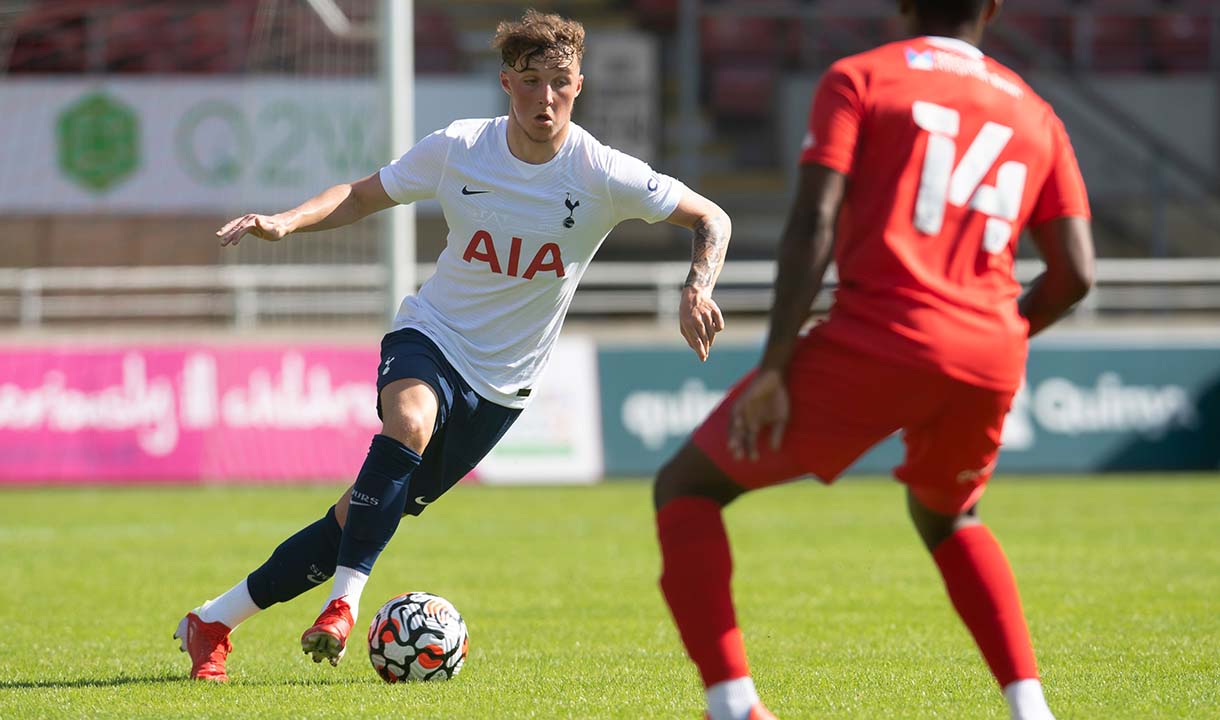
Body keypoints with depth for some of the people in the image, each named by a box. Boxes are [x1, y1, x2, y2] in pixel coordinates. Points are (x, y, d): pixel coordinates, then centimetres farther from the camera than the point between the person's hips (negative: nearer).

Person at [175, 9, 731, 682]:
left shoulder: (603, 176, -14)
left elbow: (711, 220, -5)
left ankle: (212, 622, 12)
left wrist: (696, 290, -23)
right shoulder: (456, 149, -9)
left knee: (363, 518, 0)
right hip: (430, 332, 0)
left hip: (502, 385, 0)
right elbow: (361, 195, 5)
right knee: (409, 419, -37)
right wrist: (286, 222, -12)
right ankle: (343, 603, -32)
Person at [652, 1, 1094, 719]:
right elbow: (1074, 273, 11)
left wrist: (774, 368, -8)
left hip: (877, 340, -5)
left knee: (685, 490, 10)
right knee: (947, 518, 36)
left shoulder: (858, 79, 7)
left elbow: (814, 223, -7)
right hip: (989, 363, 5)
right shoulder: (1034, 114, 19)